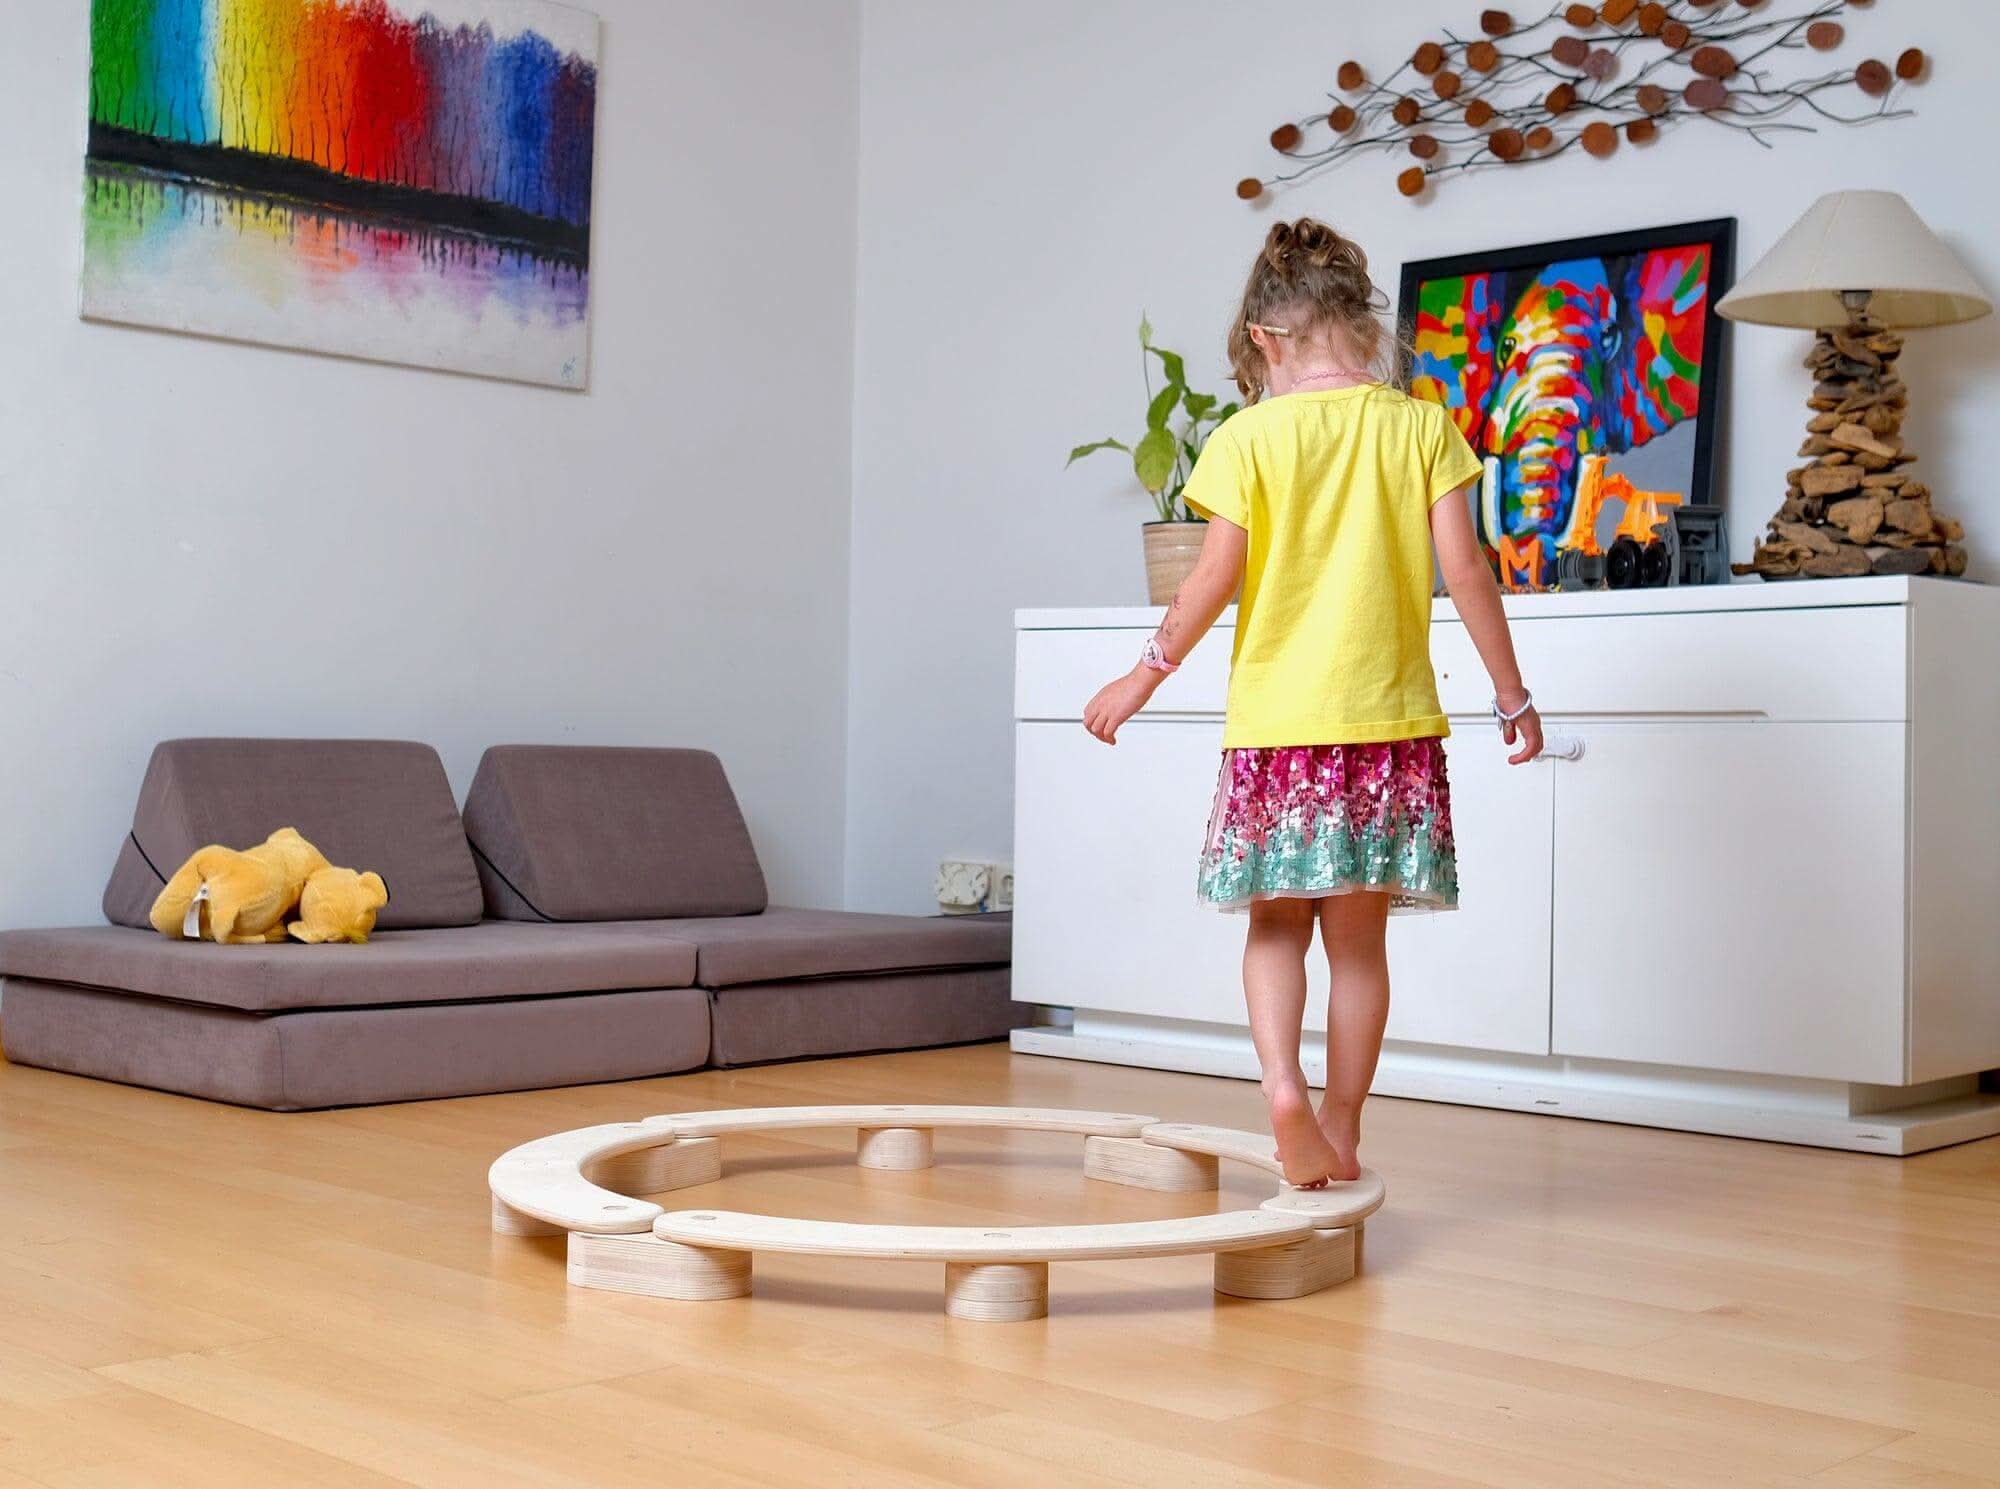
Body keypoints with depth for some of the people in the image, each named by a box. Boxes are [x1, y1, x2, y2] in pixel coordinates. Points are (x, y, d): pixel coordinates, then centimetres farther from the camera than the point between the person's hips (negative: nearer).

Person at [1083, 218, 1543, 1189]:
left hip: (1277, 721, -1)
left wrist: (1145, 677, 6)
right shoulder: (1419, 426, 1)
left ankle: (1282, 1085, -12)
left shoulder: (1248, 437, -3)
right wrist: (1512, 693, 7)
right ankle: (1341, 1135, 16)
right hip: (1389, 720, 1)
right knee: (1358, 936, 10)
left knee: (1277, 924, 11)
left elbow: (1216, 579, -7)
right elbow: (1464, 570, -2)